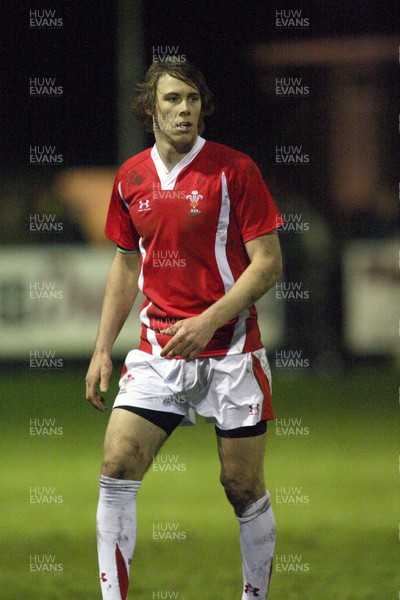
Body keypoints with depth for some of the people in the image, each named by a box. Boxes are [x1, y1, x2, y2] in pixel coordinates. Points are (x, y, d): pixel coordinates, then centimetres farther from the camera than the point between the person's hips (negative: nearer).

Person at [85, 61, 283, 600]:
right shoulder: (131, 178, 7)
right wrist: (103, 349, 13)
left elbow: (268, 262, -8)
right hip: (158, 352, 3)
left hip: (231, 352, -3)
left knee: (244, 487, 1)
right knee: (116, 469, -11)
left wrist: (208, 321, -18)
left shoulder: (233, 170, -7)